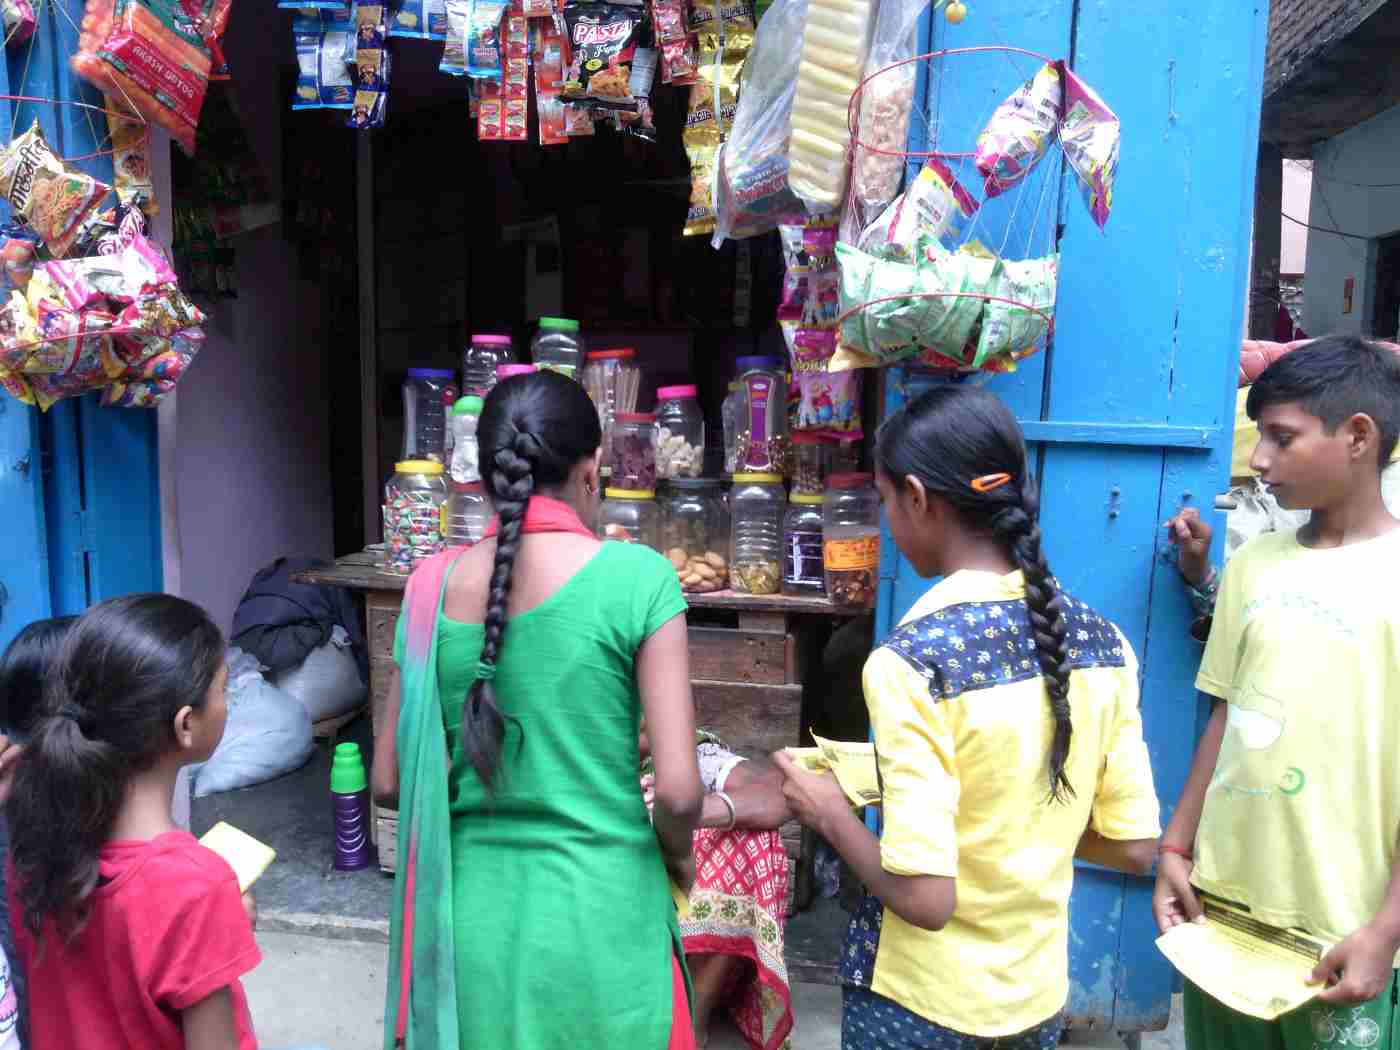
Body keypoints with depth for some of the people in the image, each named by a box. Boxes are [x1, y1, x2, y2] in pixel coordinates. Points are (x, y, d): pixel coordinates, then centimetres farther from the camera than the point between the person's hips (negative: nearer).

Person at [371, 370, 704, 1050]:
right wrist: (677, 854, 5)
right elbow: (679, 791, -16)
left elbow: (389, 781, 4)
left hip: (469, 917, 3)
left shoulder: (434, 585, -3)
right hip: (599, 915, -3)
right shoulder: (636, 577, -14)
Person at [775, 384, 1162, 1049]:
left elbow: (926, 897, -25)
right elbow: (1133, 846, 0)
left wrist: (829, 813, -9)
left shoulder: (910, 661, -25)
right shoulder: (1103, 642, -7)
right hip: (1039, 991, 5)